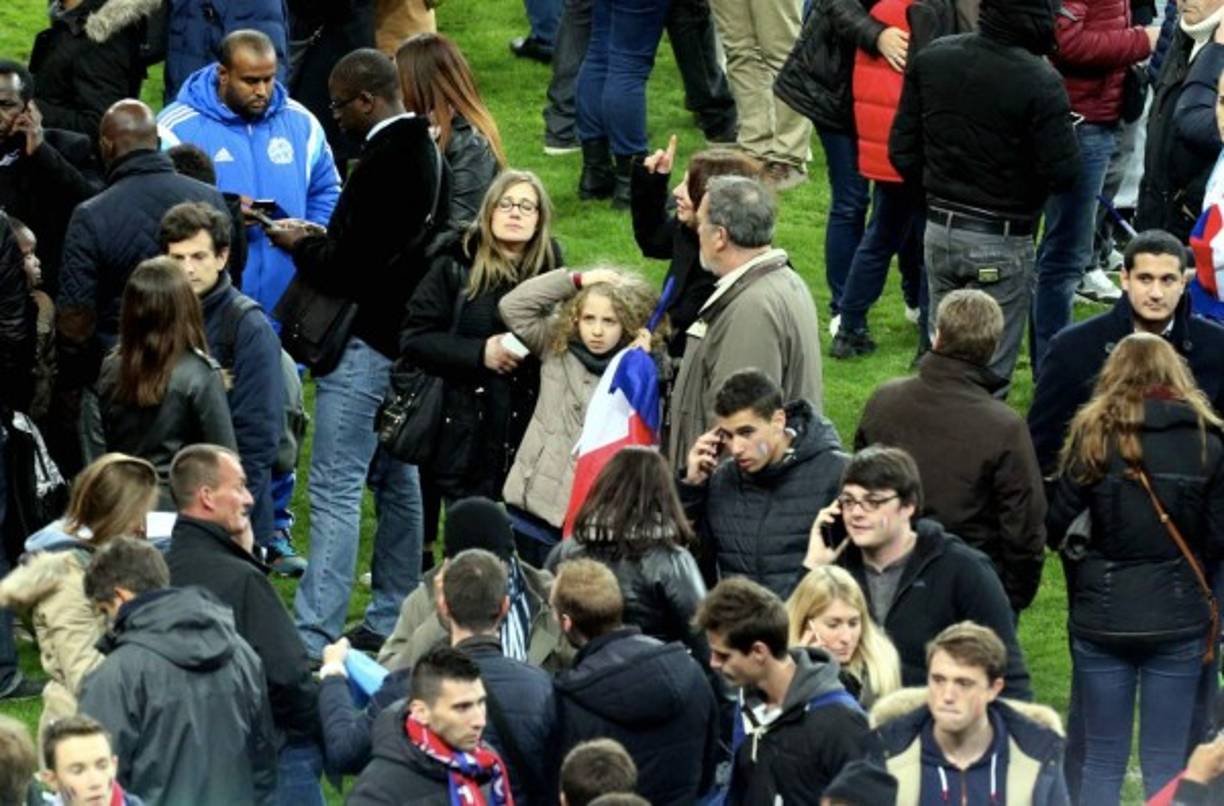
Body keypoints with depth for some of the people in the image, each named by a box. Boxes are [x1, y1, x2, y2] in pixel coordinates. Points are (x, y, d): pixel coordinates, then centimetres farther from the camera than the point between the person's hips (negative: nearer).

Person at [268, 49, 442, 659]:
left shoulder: (383, 164, -21)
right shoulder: (426, 151, 10)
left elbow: (347, 269, -23)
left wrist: (300, 247, -6)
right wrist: (321, 244, 9)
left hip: (365, 343, -11)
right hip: (405, 335, 11)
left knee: (336, 489, -10)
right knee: (397, 480, 17)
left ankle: (312, 636, -11)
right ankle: (392, 619, 26)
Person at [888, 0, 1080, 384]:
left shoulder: (930, 59, -2)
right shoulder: (1039, 81, -20)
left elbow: (902, 151, 3)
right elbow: (1062, 173, -18)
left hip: (939, 232, 5)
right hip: (1001, 243, -5)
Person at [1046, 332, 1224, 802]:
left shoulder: (1095, 434, -7)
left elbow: (1056, 526, -9)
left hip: (1102, 617, 0)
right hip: (1178, 618, 0)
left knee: (1102, 762, 10)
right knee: (1166, 765, 8)